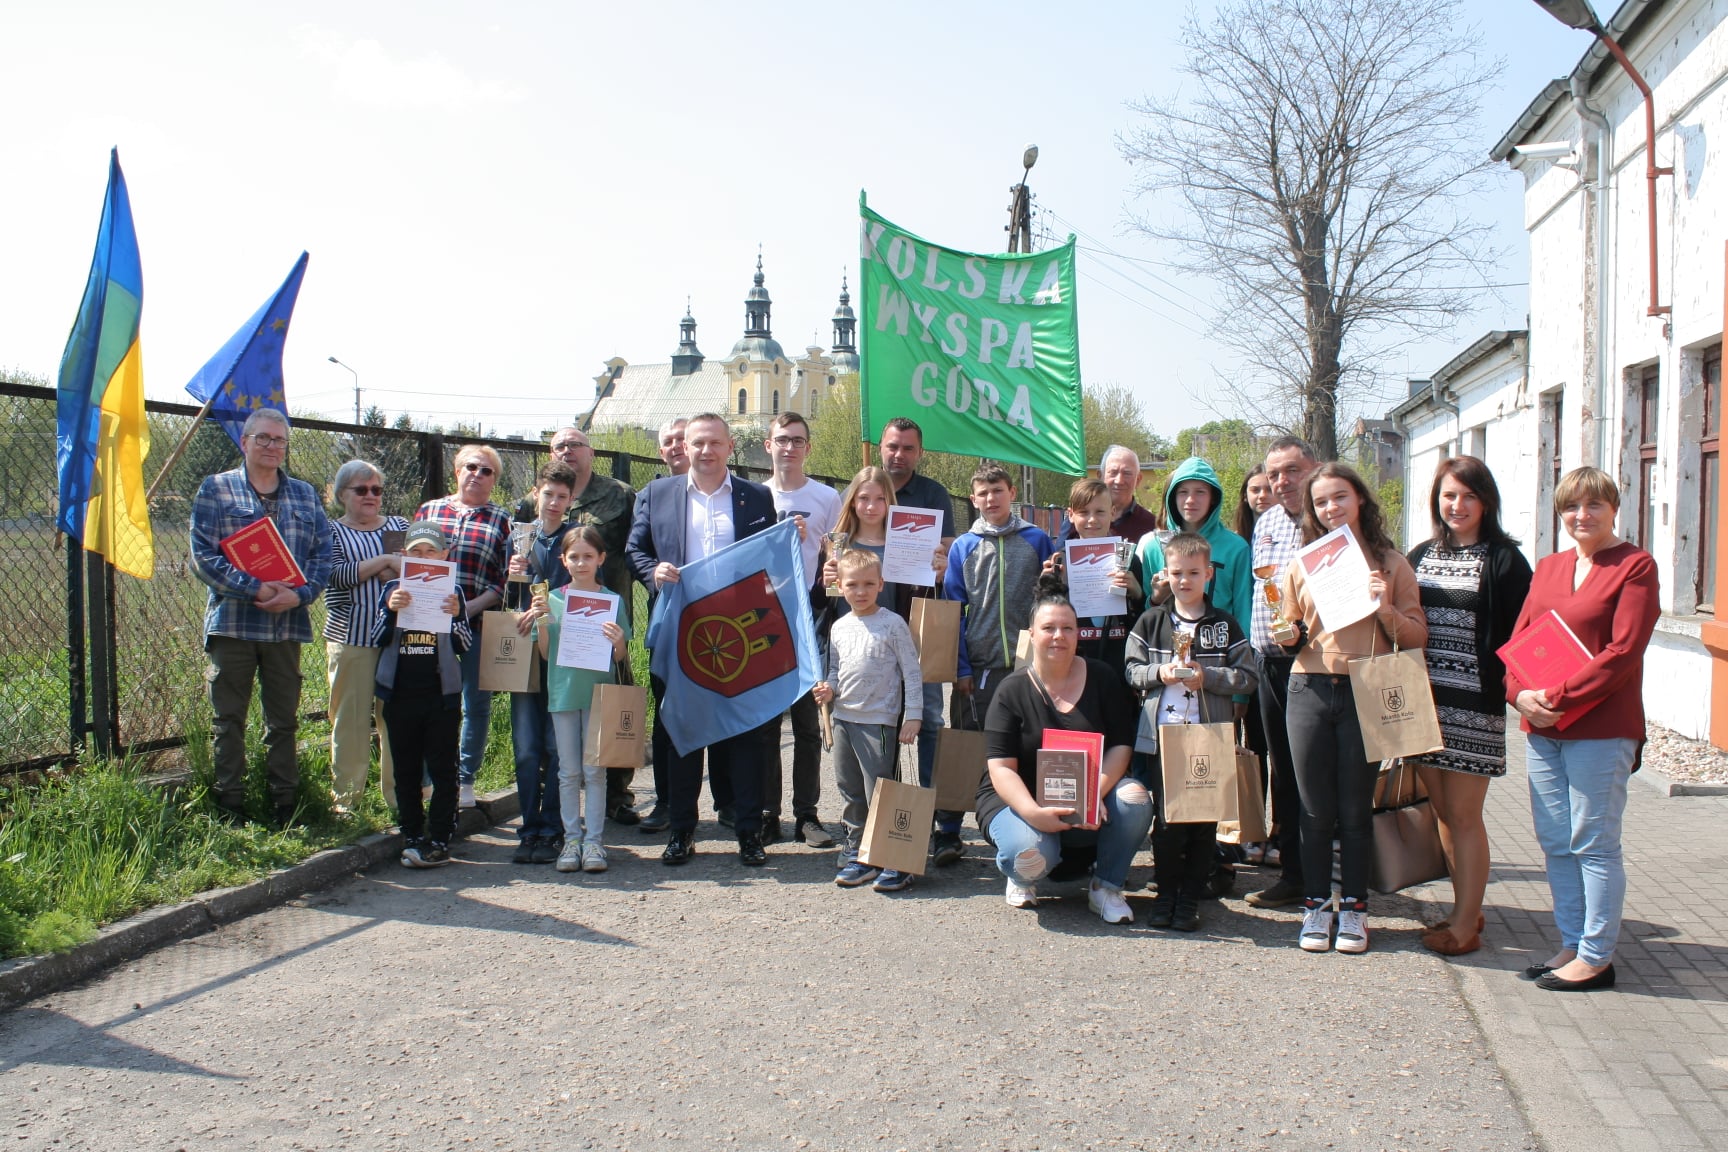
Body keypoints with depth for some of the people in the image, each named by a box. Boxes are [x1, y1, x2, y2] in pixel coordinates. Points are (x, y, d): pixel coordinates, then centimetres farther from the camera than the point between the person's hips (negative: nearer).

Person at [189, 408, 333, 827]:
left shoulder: (305, 495, 12)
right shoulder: (215, 490, 2)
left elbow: (322, 553, 6)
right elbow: (204, 556, -7)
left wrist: (298, 594, -12)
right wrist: (256, 589, -17)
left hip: (287, 624, 3)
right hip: (232, 623, -3)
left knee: (284, 721, 9)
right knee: (228, 721, 3)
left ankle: (286, 805, 17)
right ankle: (230, 809, 11)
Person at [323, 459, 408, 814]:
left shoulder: (399, 526, 16)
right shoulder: (332, 531, 7)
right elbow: (336, 574, -10)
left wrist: (397, 571, -15)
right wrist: (386, 561, -13)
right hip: (351, 638, -2)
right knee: (351, 719, 1)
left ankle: (399, 795, 13)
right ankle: (347, 798, 10)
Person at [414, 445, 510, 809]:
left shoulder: (501, 520, 7)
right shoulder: (428, 511, 12)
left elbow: (506, 579, -1)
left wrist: (473, 606, -13)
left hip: (478, 624, -1)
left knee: (475, 703, 4)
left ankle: (464, 779, 15)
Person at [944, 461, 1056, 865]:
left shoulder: (1037, 540, 5)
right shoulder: (963, 547, 5)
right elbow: (953, 609, 4)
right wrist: (961, 667, -2)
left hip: (1027, 663, 0)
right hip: (978, 666, 0)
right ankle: (947, 832, 12)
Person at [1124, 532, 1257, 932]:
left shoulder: (1224, 625, 6)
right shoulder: (1151, 622, 9)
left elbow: (1248, 678, 0)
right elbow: (1132, 670, 7)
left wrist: (1206, 676, -12)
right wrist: (1160, 673, -11)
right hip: (1160, 736, 0)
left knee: (1204, 821, 4)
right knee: (1167, 820, 2)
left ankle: (1190, 899, 15)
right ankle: (1166, 894, 17)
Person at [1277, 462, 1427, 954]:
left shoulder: (1390, 562, 3)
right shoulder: (1303, 564, 8)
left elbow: (1418, 638, 2)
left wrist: (1386, 609, -15)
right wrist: (1289, 634, -7)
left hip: (1367, 695, -1)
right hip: (1310, 692, 2)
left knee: (1356, 808, 6)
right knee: (1316, 809, 6)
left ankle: (1353, 908, 17)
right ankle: (1316, 904, 17)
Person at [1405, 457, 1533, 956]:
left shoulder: (1503, 559, -4)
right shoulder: (1421, 556, 12)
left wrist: (1512, 687, -16)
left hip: (1476, 704, -5)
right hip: (1426, 699, 5)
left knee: (1463, 814, 0)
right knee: (1442, 810, 11)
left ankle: (1466, 925, 9)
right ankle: (1466, 909, 25)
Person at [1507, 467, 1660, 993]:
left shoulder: (1635, 566, -5)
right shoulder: (1547, 568, 14)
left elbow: (1623, 652, -14)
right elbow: (1519, 639, 11)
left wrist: (1559, 697, -18)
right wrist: (1520, 693, -8)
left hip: (1601, 730, -6)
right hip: (1541, 730, 6)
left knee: (1593, 844, 0)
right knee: (1555, 843, 11)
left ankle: (1596, 957, 9)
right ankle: (1572, 944, 22)